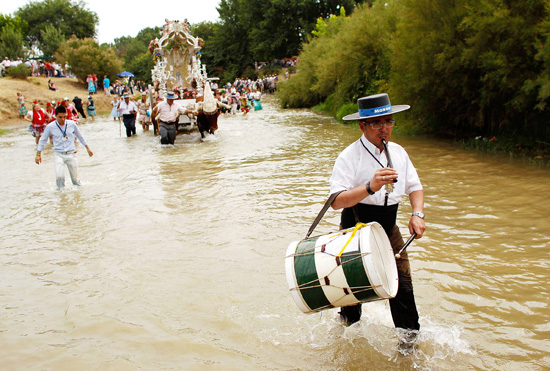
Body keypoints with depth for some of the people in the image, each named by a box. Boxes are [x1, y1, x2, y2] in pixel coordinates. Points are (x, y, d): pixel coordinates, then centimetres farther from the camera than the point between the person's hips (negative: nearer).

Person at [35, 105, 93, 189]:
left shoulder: (72, 124, 0)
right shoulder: (50, 127, -5)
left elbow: (80, 136, 16)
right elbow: (43, 140, 8)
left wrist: (87, 148, 21)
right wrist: (38, 154, 6)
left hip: (71, 154, 2)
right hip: (58, 155, -2)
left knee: (75, 178, 2)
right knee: (59, 176, -19)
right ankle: (60, 190, 7)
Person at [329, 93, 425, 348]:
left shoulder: (398, 152, 4)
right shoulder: (349, 157, -16)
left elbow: (414, 186, 12)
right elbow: (337, 201, -26)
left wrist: (417, 214, -6)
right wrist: (370, 187, -38)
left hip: (388, 231, 4)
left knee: (402, 284, -1)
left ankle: (409, 340, 20)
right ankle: (348, 327, 40)